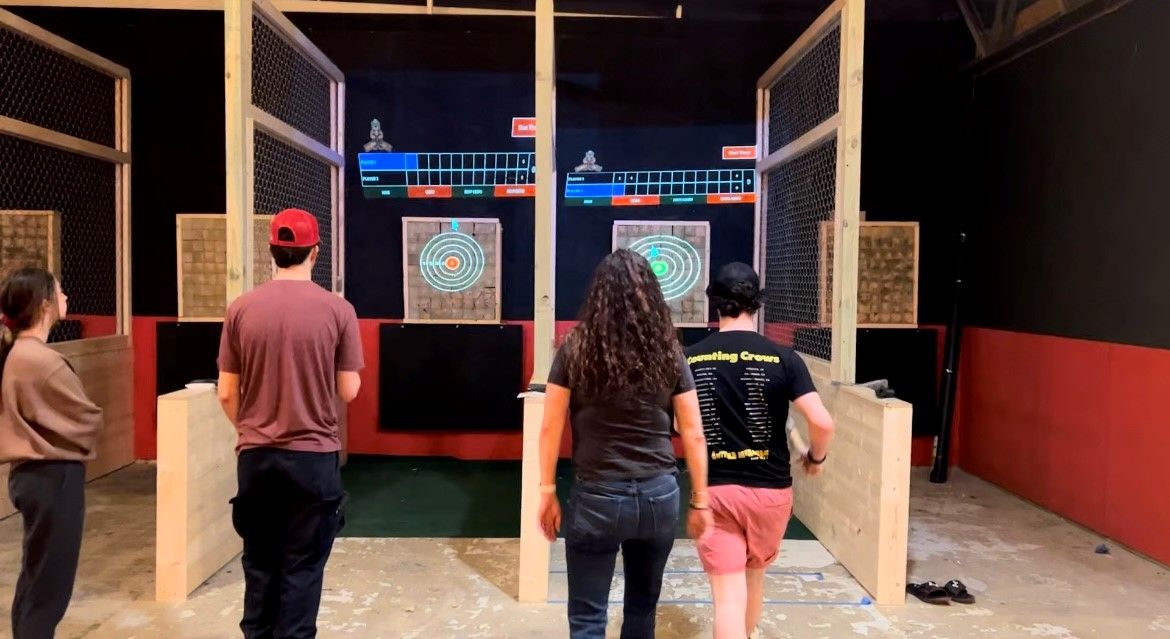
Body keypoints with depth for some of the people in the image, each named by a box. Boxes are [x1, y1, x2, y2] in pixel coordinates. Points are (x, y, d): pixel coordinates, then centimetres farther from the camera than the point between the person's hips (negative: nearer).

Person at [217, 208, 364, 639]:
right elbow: (349, 391, -4)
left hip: (255, 455, 2)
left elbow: (226, 394, 1)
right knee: (303, 564, 8)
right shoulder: (337, 310, -8)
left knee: (260, 560, 17)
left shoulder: (241, 309, -3)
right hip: (314, 455, -2)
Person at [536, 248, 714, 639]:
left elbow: (550, 428, -4)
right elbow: (693, 434, 1)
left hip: (596, 498, -3)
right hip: (660, 496, 3)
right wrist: (700, 500, 9)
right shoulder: (669, 353, -1)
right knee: (643, 606, 22)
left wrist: (547, 491, 5)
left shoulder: (575, 350, -6)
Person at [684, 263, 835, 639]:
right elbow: (822, 423, -16)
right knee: (753, 578, 26)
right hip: (770, 490, 1)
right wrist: (815, 457, 5)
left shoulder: (691, 360, -5)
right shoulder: (783, 358, -8)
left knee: (728, 596, 2)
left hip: (714, 490, -1)